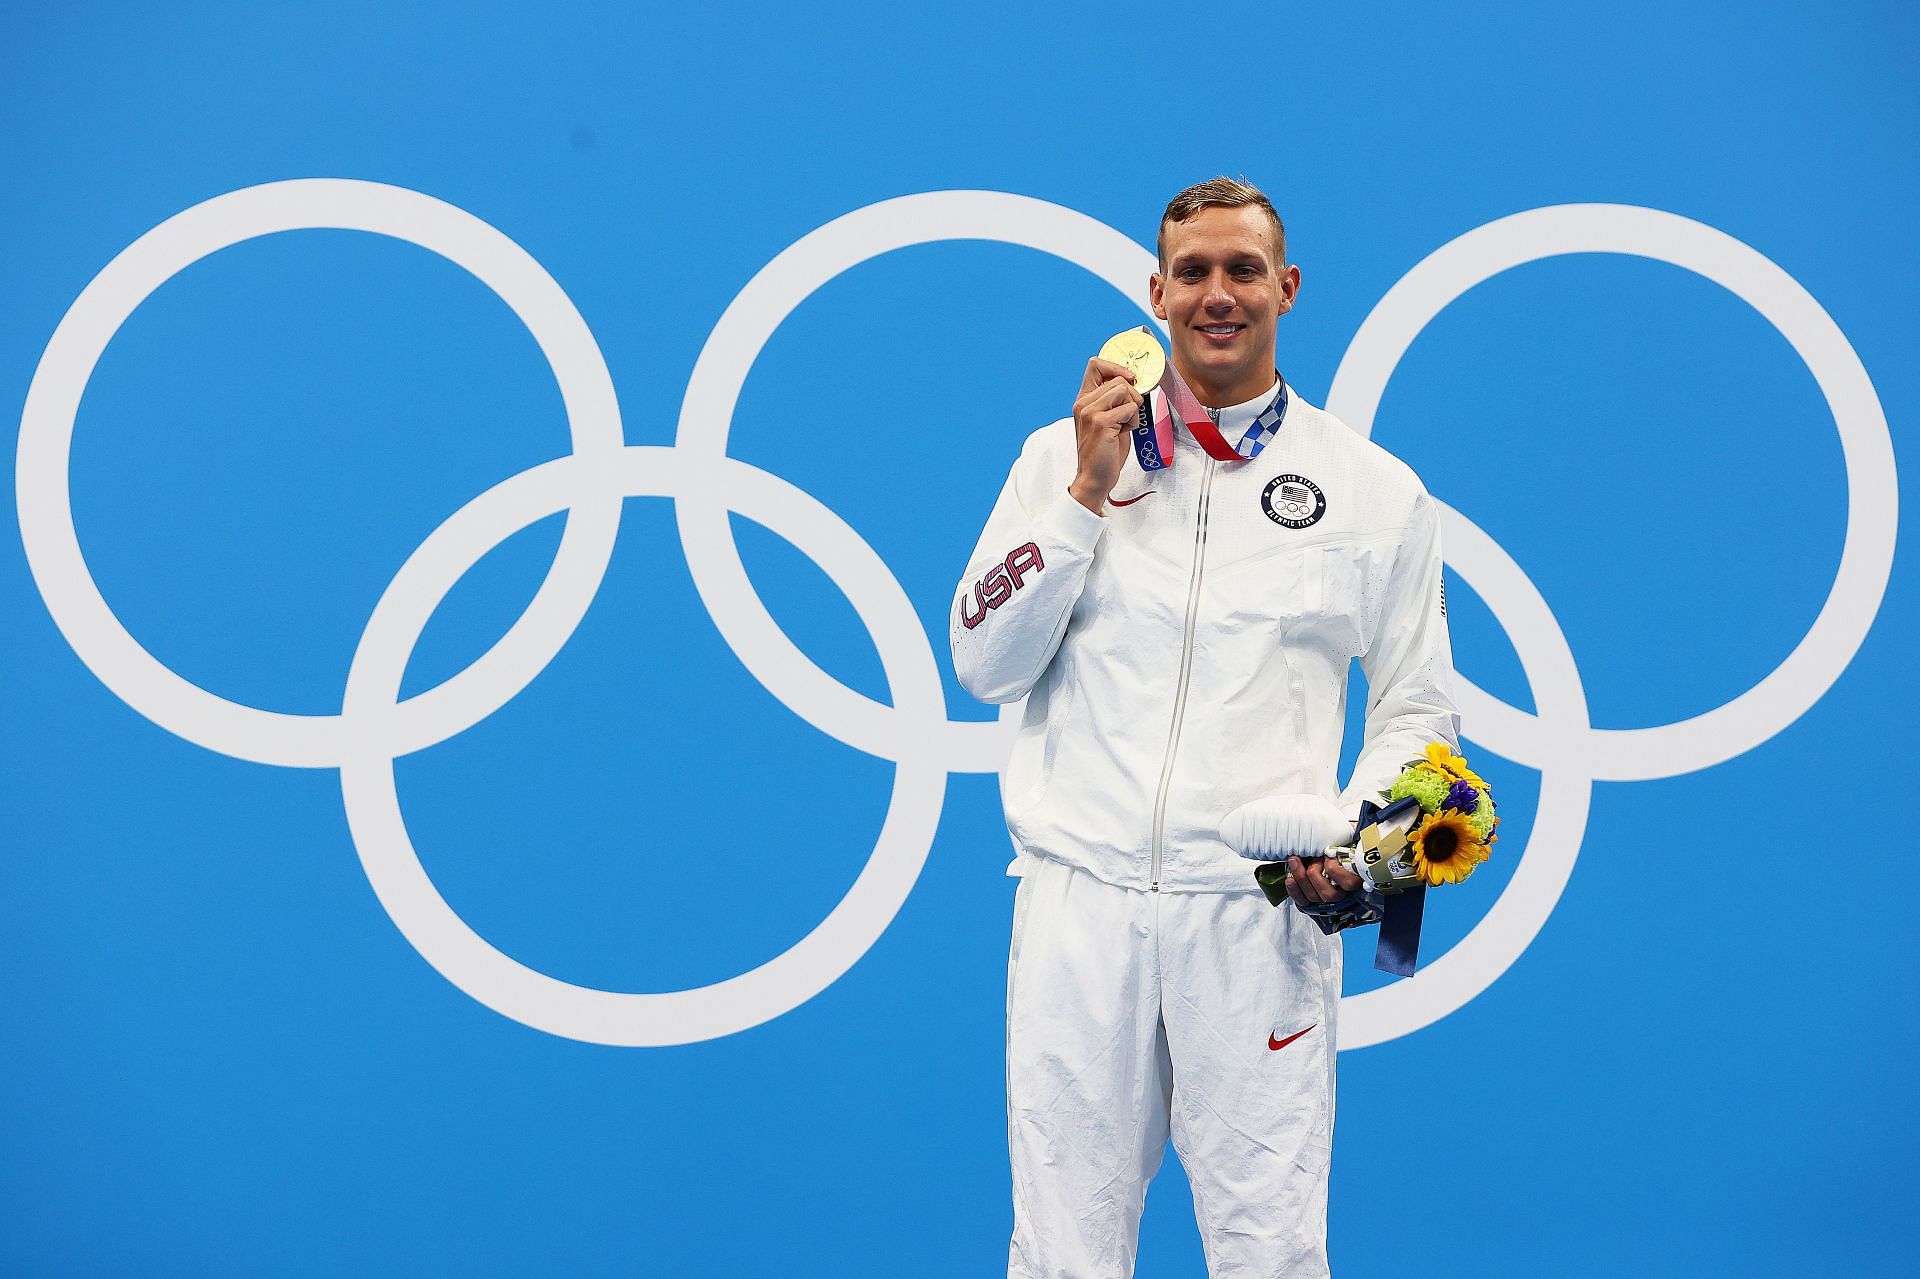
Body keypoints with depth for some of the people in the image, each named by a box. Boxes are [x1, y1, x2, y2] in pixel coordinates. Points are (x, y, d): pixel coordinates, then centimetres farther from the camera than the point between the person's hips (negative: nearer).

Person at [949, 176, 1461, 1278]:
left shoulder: (1377, 489, 7)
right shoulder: (1066, 454, 9)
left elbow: (1417, 711, 11)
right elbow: (983, 667, 3)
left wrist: (1355, 836, -8)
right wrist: (1087, 493, -5)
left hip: (1260, 916, 0)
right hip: (1080, 899, 1)